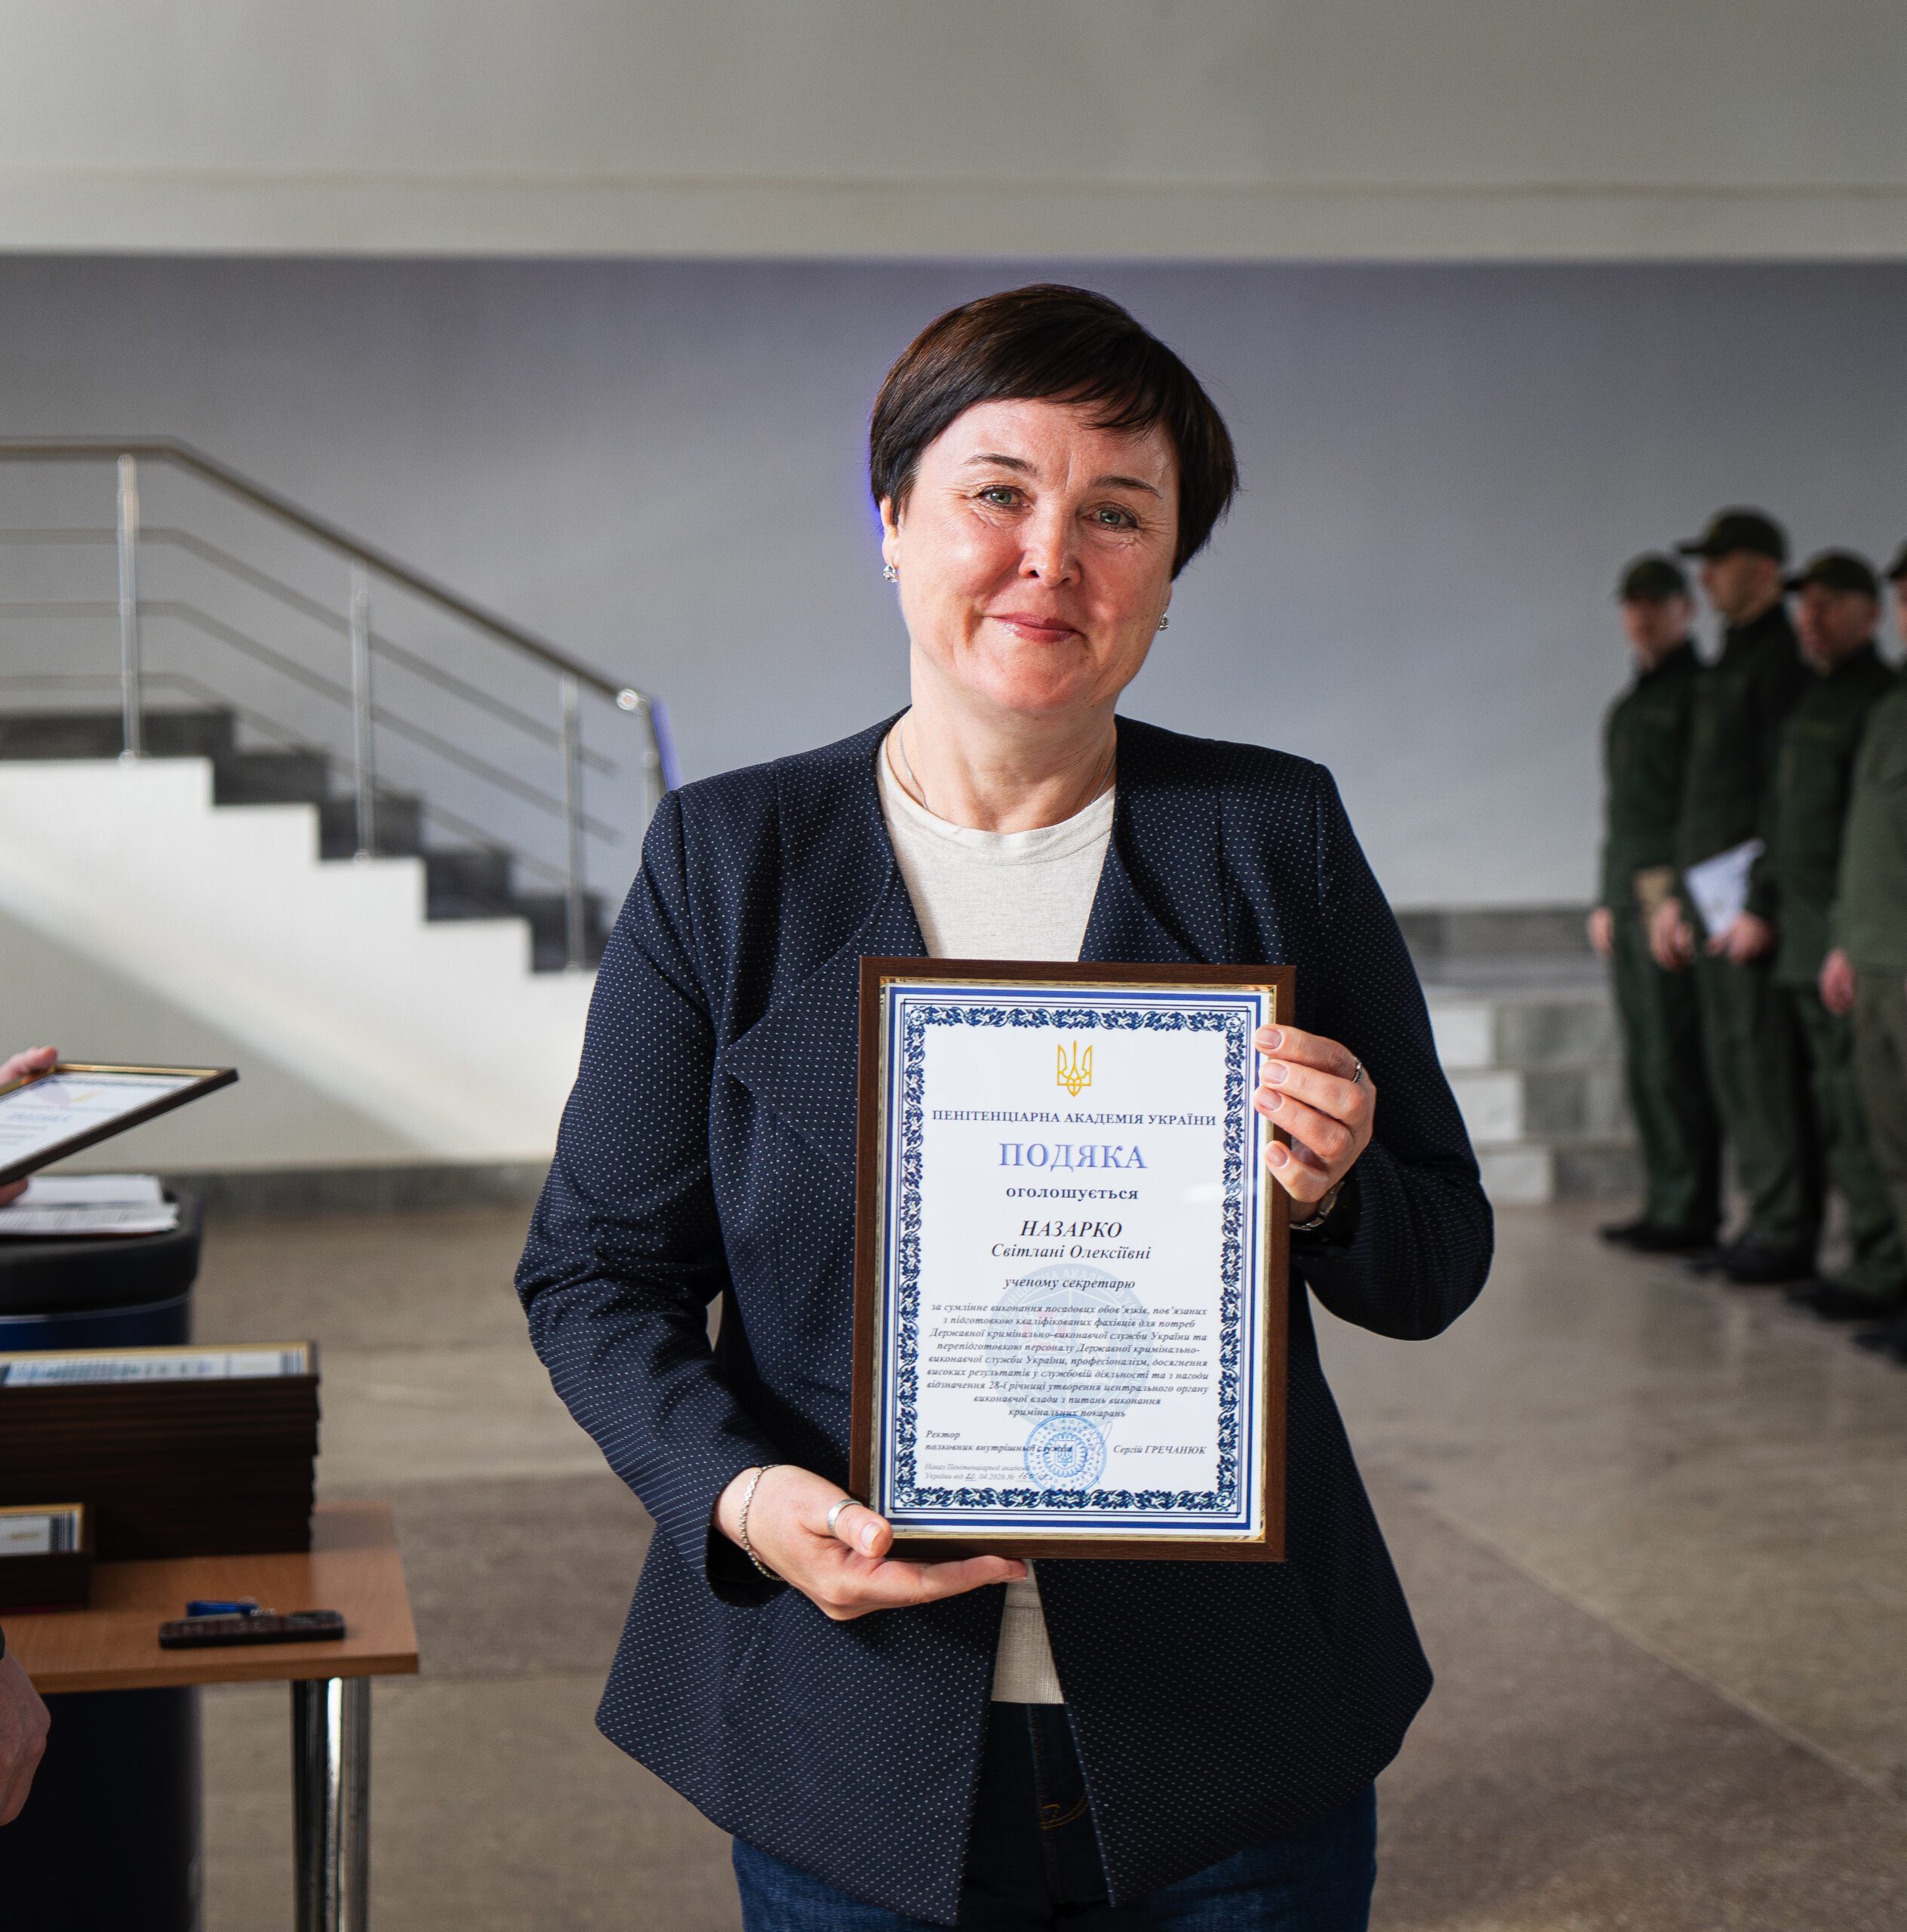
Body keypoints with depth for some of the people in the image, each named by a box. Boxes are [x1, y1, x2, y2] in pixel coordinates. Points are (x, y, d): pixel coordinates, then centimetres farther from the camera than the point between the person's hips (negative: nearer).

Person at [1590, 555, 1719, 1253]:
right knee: (1644, 1066, 10)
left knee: (1675, 1063, -10)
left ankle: (1690, 1213, -7)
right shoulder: (1629, 705, 22)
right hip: (1630, 899, 9)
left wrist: (1678, 888, -19)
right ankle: (1664, 1205, 15)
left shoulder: (1702, 691, -6)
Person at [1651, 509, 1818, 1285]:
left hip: (1750, 896, -10)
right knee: (1730, 1066, 10)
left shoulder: (1782, 661, -10)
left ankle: (1788, 1233, -3)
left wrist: (1761, 903, -20)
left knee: (1765, 1065, -8)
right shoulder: (1727, 664, 20)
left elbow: (1785, 792, -16)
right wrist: (1679, 894, 20)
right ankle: (1765, 1220, 16)